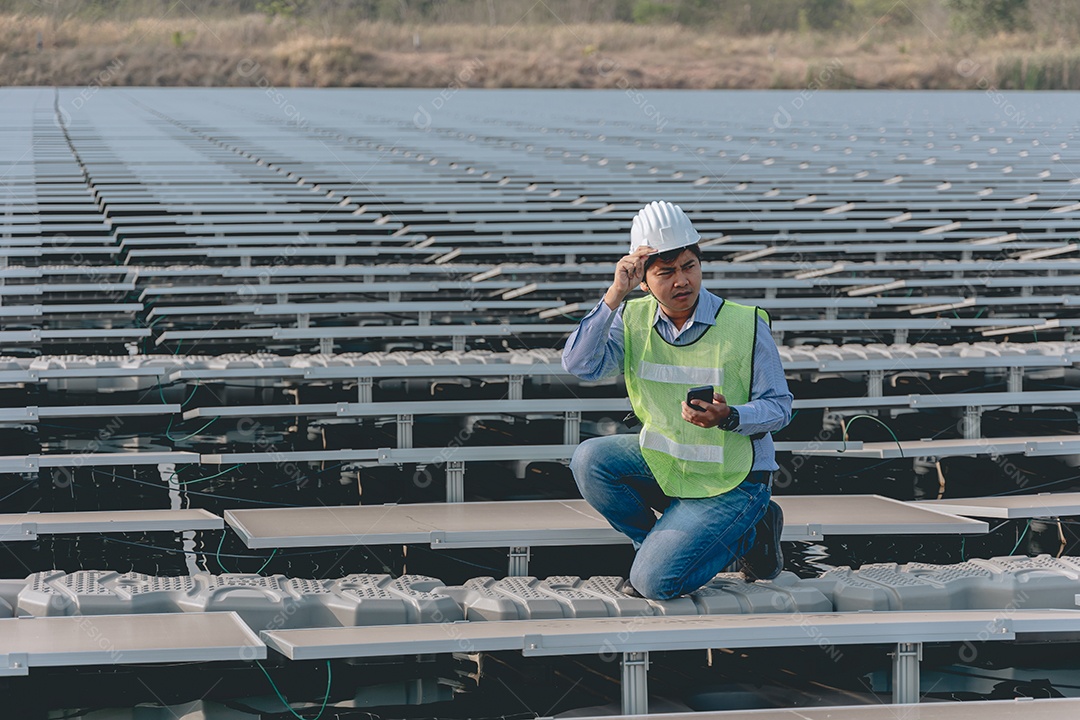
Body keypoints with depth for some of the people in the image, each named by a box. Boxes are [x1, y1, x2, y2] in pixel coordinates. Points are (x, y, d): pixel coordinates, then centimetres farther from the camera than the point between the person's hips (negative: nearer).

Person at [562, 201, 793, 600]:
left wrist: (729, 418, -32)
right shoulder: (633, 319, -5)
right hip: (663, 461, 5)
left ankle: (748, 532, 9)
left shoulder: (745, 324, -15)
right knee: (590, 460, -21)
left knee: (656, 583, -18)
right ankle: (658, 545, 3)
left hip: (732, 481, -5)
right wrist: (616, 294, -28)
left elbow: (779, 406, -11)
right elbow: (580, 364, -21)